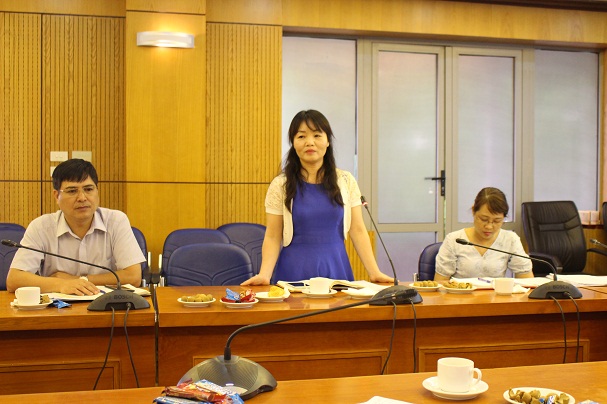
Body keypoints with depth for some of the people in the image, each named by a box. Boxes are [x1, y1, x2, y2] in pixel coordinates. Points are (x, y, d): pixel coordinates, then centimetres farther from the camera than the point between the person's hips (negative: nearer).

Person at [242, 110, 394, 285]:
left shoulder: (346, 182, 2)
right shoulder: (280, 185, -2)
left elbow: (358, 231, 2)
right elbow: (273, 237, -3)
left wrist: (375, 273, -6)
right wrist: (264, 275, -18)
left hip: (336, 269, 2)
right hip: (295, 271, -1)